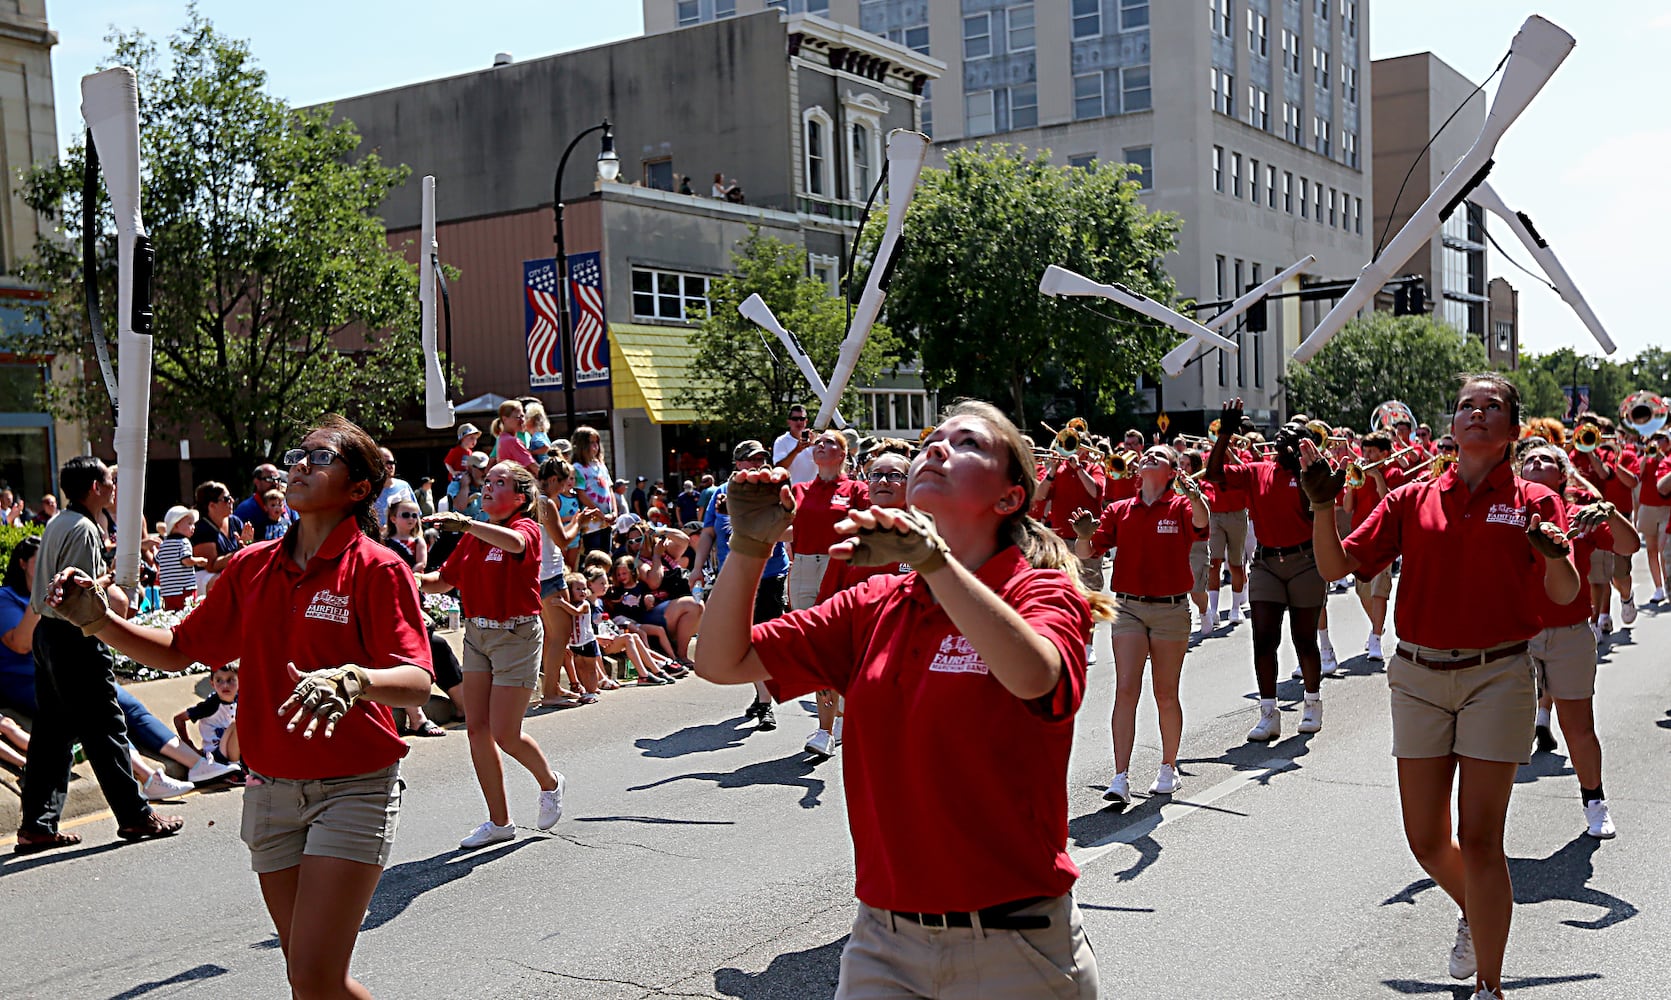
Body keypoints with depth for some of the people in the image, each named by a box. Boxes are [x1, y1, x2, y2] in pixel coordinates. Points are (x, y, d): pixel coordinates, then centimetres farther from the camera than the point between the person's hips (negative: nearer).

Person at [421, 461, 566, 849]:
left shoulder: (527, 528, -10)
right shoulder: (474, 536, 11)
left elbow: (514, 542, -36)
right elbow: (446, 579, 17)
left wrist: (466, 524, -49)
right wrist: (417, 581, -4)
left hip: (516, 635, -7)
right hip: (476, 632, 7)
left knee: (505, 735, -6)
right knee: (476, 728, 3)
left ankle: (549, 783, 26)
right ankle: (499, 822, 15)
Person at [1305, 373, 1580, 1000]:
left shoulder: (1533, 502, 1)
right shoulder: (1413, 500, 6)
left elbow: (1565, 594, -10)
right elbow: (1337, 566, 2)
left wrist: (1555, 553, -31)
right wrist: (1322, 505, -13)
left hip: (1497, 677, -3)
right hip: (1419, 676, 3)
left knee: (1479, 839, -5)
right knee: (1425, 839, 8)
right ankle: (1473, 912, 41)